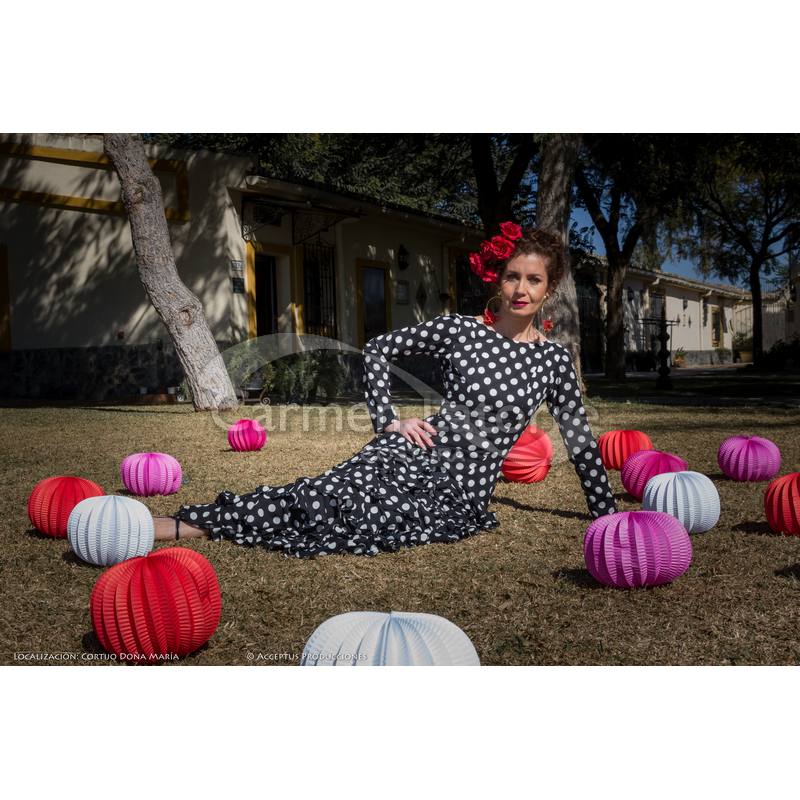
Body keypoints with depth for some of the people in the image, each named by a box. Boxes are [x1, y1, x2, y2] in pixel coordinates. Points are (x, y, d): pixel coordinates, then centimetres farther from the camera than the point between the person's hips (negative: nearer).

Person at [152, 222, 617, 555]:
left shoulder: (553, 360, 4)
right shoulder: (458, 329, 1)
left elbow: (581, 442, 9)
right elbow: (378, 349, 11)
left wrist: (609, 517, 10)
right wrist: (387, 420, 2)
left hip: (458, 500, 0)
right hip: (408, 457, 0)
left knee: (340, 513, -25)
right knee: (315, 495, -26)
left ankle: (195, 527, -22)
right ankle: (170, 525, -24)